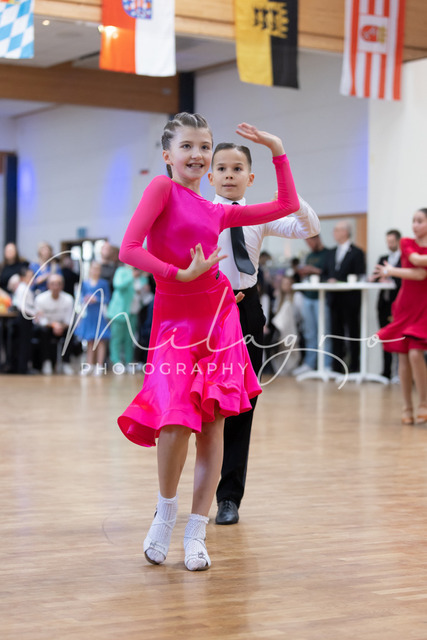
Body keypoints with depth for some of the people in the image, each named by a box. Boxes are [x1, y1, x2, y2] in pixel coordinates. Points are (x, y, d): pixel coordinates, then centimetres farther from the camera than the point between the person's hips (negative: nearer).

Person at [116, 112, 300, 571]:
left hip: (219, 318, 5)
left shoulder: (216, 212, 12)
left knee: (213, 424, 1)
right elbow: (129, 250, -13)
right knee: (178, 420, -17)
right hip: (176, 322, -5)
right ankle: (165, 514, 11)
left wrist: (277, 150, 18)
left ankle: (196, 533, 11)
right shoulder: (163, 188, -2)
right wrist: (181, 273, -16)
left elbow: (287, 206, 20)